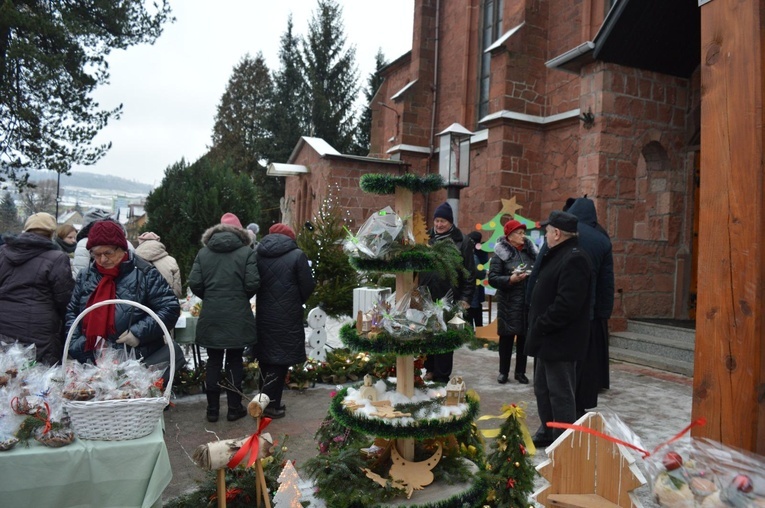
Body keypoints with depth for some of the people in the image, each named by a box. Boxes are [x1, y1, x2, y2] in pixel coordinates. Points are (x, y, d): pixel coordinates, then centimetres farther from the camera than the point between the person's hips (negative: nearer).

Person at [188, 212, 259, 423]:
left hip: (211, 317, 2)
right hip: (237, 317, -2)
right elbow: (252, 284, -11)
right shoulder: (247, 252, -5)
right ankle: (234, 408, 16)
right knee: (235, 361, 9)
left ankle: (212, 409, 18)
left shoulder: (203, 252, 4)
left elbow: (194, 284, -2)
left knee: (213, 361, 12)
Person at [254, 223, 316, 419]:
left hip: (264, 315, 5)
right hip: (287, 317, -5)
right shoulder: (297, 255, -9)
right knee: (281, 358, 2)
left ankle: (268, 400, 24)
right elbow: (308, 286, -7)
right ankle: (270, 404, 4)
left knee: (266, 357, 14)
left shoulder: (258, 255, 6)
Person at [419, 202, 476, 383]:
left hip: (449, 297, -3)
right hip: (426, 296, 4)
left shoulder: (462, 241, -2)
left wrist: (466, 297, -8)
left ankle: (442, 376, 16)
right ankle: (430, 370, 27)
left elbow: (469, 272, -4)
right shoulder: (427, 239, 8)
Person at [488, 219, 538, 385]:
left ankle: (520, 371, 23)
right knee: (506, 336, 5)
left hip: (529, 301, 3)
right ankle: (503, 371, 19)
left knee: (524, 337, 9)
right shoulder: (501, 253, -4)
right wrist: (510, 279, -20)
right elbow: (492, 278, -8)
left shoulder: (530, 250, 6)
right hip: (508, 302, -3)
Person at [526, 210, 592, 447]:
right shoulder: (558, 256, 15)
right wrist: (537, 328, 14)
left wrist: (540, 327, -19)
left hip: (560, 340, -11)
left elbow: (566, 305, -27)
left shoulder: (574, 259, -20)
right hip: (549, 338, 11)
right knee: (542, 389, 20)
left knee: (560, 393, 0)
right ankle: (547, 433, 34)